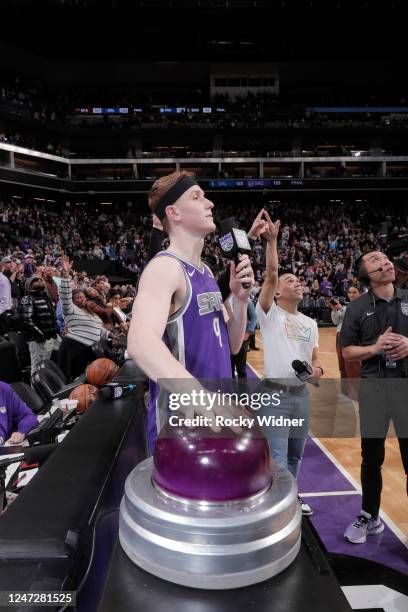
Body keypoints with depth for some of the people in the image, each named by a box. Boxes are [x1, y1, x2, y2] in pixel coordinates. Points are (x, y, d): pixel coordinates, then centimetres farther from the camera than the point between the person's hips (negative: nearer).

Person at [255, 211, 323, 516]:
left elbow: (315, 358, 16)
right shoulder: (270, 314, -7)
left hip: (302, 394, 6)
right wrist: (272, 241, -25)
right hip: (276, 394, -6)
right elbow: (271, 275, -21)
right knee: (277, 459, -3)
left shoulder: (310, 323, 11)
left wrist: (317, 370, -7)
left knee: (295, 454, 20)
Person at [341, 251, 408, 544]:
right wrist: (375, 348, -16)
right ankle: (370, 517, 33)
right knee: (372, 456, 13)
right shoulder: (358, 308, 0)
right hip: (374, 387, 0)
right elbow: (348, 352, 0)